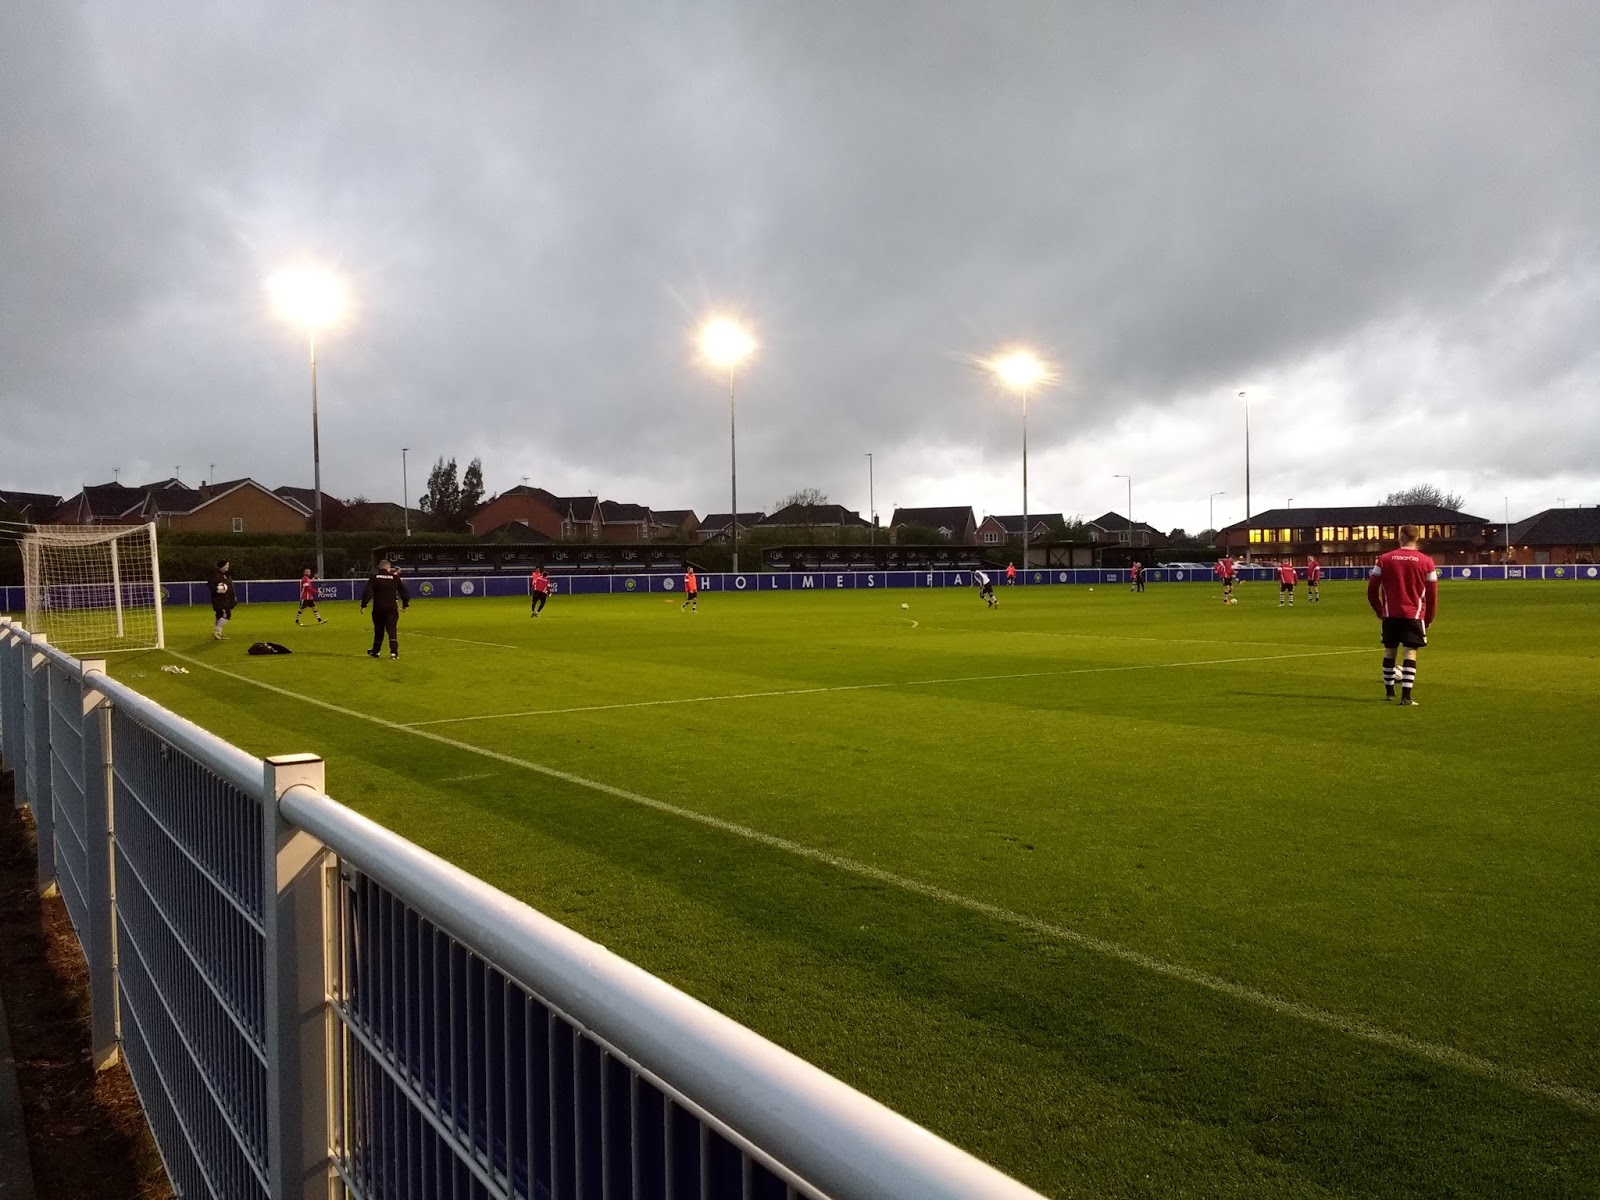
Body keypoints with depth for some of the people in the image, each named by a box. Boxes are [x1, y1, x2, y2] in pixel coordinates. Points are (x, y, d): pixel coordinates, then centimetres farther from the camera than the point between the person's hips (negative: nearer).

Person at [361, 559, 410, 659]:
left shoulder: (374, 578, 0)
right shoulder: (395, 577, 1)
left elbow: (367, 593, -8)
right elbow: (403, 591, 5)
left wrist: (363, 605, -6)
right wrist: (405, 603, 18)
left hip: (378, 608, 1)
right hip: (392, 608, -1)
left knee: (378, 630, 15)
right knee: (392, 629, -4)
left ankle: (375, 651, 27)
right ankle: (394, 651, -17)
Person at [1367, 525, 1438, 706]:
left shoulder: (1384, 559, 0)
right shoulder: (1426, 562, -1)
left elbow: (1372, 589, 2)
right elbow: (1432, 594, 2)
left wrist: (1379, 610, 16)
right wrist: (1429, 618, 13)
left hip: (1390, 614, 2)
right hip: (1414, 614, -2)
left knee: (1390, 650, 14)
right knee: (1410, 652, -3)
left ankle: (1389, 692, 24)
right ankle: (1406, 696, -10)